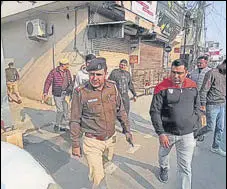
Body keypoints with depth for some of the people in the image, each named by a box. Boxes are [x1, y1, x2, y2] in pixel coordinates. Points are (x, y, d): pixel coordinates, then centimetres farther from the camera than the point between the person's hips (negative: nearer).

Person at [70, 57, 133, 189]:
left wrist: (127, 130, 8)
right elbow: (75, 121, -9)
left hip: (111, 139, 5)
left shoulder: (112, 87, -7)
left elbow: (121, 111, 6)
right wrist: (75, 144, -5)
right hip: (92, 142, -4)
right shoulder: (81, 93, -18)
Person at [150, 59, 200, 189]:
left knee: (185, 168, 4)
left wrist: (197, 129, 10)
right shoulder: (162, 88, -14)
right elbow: (154, 112, -13)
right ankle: (164, 168, 60)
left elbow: (197, 109, 10)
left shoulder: (193, 86, -1)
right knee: (163, 153, 26)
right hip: (167, 132, 0)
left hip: (188, 134, 1)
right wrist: (161, 133, -17)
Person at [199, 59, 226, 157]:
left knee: (220, 128, 13)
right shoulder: (212, 73, -12)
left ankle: (216, 147, 28)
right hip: (212, 105, -8)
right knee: (211, 128, -2)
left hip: (222, 106, 8)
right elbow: (204, 90, -15)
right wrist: (203, 104, -17)